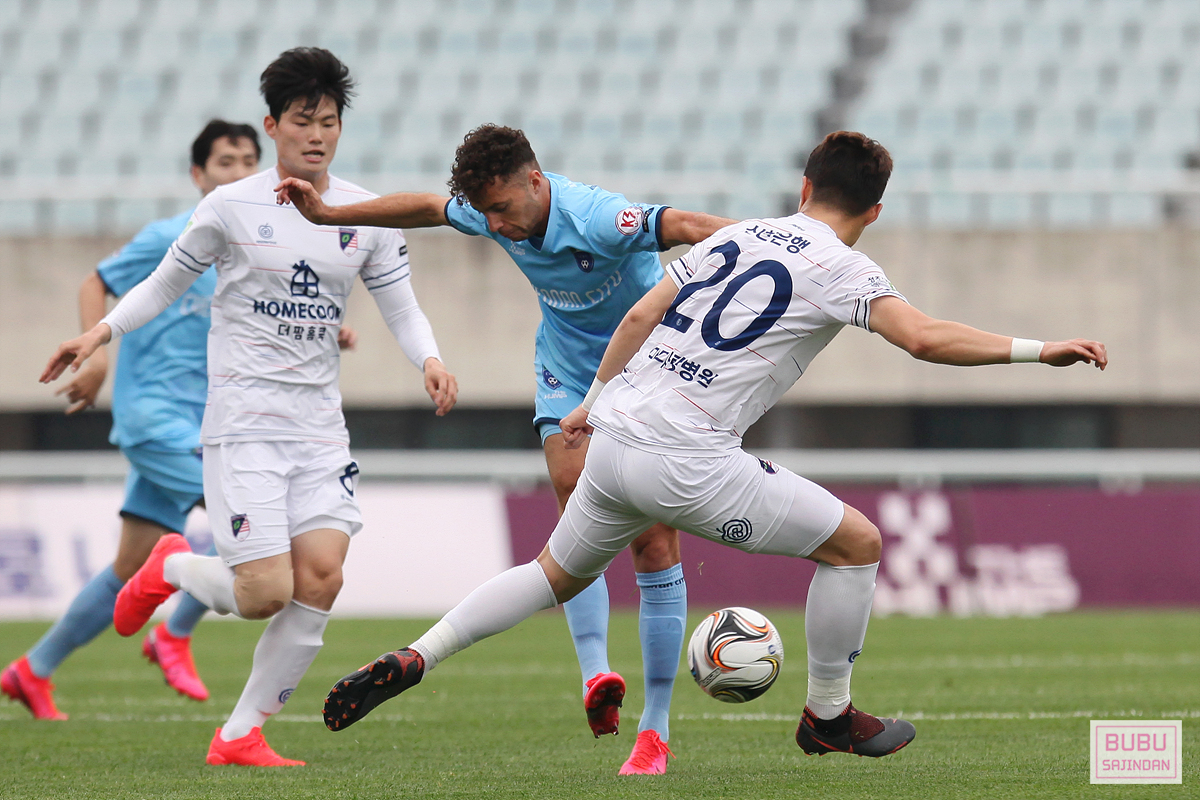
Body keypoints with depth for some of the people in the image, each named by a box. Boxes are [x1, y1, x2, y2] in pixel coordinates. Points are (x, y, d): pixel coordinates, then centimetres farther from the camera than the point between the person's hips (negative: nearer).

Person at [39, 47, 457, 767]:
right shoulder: (232, 208, -2)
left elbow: (401, 303, 9)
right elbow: (168, 281, 8)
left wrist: (430, 359, -11)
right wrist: (102, 333, -5)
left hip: (320, 424, 4)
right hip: (244, 420, -4)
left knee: (321, 579, -12)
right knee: (266, 594, -14)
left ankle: (241, 734, 2)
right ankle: (171, 568, 21)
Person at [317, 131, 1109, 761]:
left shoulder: (737, 236, 16)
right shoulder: (841, 270, -4)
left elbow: (641, 315, 21)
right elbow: (924, 337, -19)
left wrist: (597, 399, 34)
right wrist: (1036, 351, -17)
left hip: (613, 438, 7)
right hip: (685, 459, -7)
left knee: (556, 575, 28)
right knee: (858, 542, 5)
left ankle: (411, 661, 17)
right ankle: (829, 716, 16)